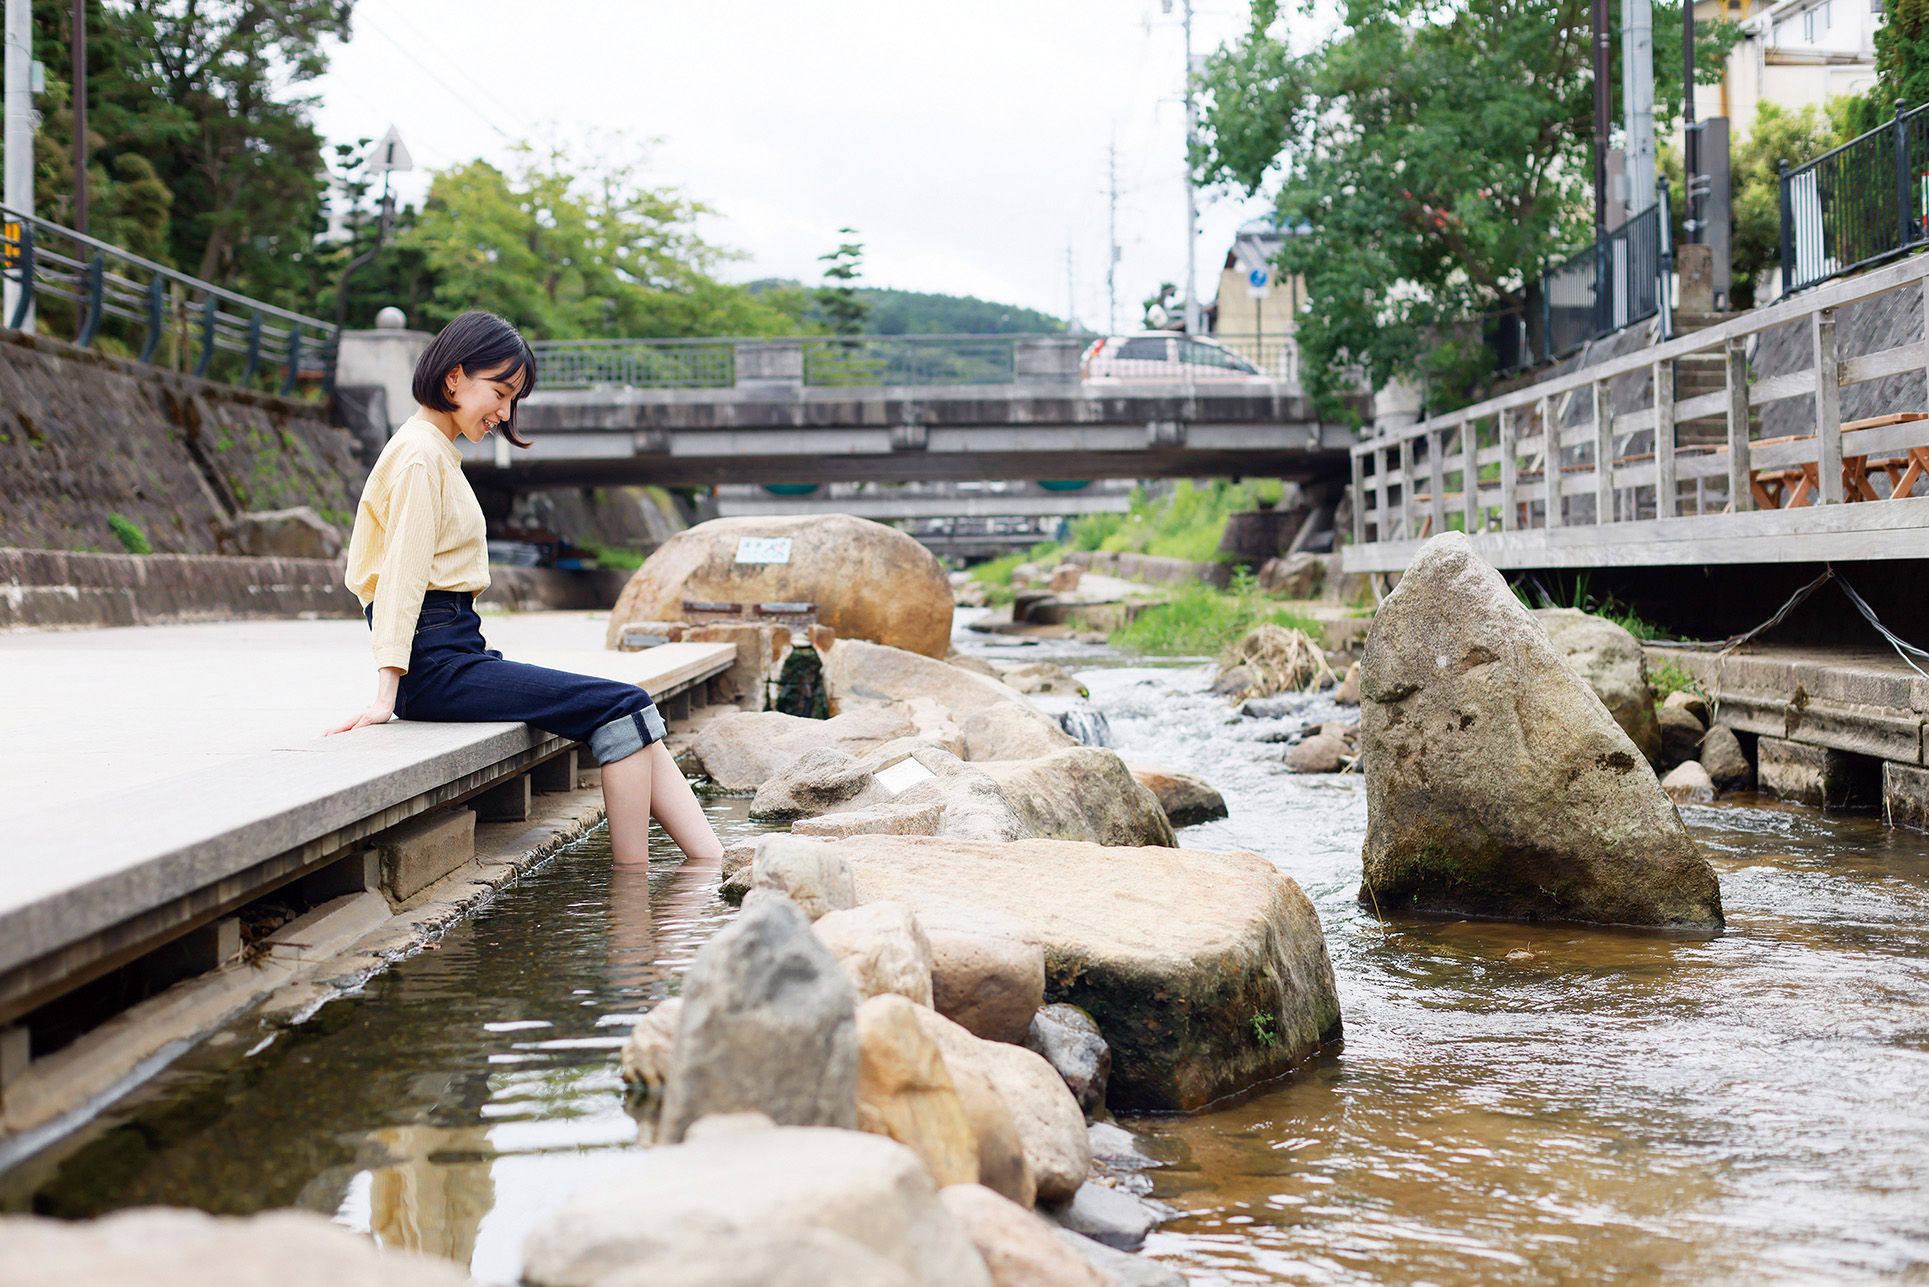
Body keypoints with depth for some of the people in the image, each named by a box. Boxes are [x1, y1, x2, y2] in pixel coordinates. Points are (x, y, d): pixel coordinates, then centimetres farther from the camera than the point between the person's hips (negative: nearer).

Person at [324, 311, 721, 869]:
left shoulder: (436, 450, 22)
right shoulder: (420, 454, -8)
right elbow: (403, 573, -15)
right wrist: (386, 696, -20)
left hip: (459, 651, 9)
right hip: (435, 664, -9)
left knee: (630, 717, -2)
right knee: (622, 707, -15)